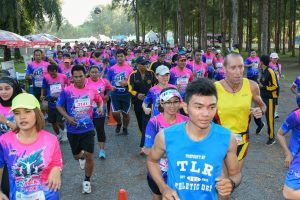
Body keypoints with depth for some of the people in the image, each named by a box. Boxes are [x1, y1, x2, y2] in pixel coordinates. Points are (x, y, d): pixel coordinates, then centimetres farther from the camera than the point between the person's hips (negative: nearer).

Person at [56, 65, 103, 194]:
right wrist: (67, 117, -14)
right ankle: (81, 157, 56)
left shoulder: (91, 90, -4)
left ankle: (87, 181, 20)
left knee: (89, 156, -3)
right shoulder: (66, 91, -10)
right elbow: (59, 106, 1)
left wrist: (101, 107, -7)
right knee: (76, 155, 16)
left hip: (88, 128, 0)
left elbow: (99, 100, 15)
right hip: (73, 130, 0)